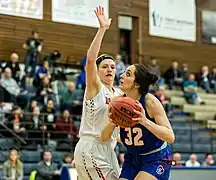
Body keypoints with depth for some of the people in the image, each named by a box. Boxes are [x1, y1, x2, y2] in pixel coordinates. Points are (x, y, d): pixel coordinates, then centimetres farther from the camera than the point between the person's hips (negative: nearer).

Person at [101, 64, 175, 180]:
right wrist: (111, 123, -28)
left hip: (156, 159, -5)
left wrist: (145, 121, -40)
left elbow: (170, 137, -26)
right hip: (132, 158, 5)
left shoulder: (150, 102, -21)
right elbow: (104, 138, -5)